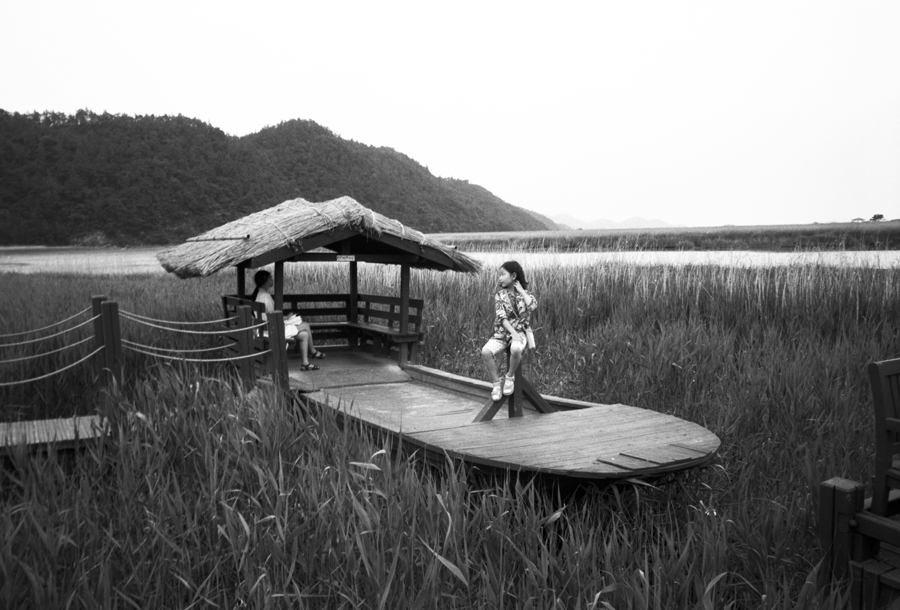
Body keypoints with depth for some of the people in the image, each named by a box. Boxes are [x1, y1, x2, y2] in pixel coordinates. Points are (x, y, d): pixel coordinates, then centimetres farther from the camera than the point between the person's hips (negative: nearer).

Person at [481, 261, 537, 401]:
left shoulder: (524, 293, 5)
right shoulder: (499, 294, 6)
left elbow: (533, 306, -19)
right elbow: (501, 317, -7)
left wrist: (520, 290, -9)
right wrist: (513, 332, -21)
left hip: (520, 332, -2)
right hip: (502, 332, 2)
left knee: (516, 349, -37)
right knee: (486, 351, -28)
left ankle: (510, 376, -9)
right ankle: (497, 382, -11)